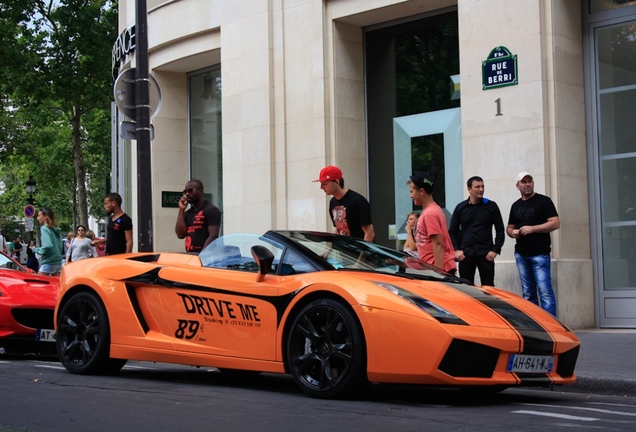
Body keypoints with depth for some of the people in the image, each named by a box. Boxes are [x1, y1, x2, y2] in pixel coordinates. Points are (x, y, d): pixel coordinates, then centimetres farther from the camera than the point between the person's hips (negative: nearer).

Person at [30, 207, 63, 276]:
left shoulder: (44, 228, -10)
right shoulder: (57, 230, 14)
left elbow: (47, 246, -20)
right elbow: (61, 247, 17)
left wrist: (35, 249, -6)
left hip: (48, 263, -8)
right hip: (58, 262, 8)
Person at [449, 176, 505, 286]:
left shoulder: (491, 206, 4)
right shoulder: (460, 207, 7)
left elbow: (500, 230, 5)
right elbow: (452, 231, 11)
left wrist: (495, 250, -5)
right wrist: (456, 250, -1)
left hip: (486, 254, -1)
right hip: (465, 254, 1)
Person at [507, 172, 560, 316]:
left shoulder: (543, 201, -1)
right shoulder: (515, 205, 16)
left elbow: (555, 223, -8)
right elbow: (509, 227, 24)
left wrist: (532, 228, -16)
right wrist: (512, 232, -1)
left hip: (539, 254, -6)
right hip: (521, 254, 6)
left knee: (545, 290, -12)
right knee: (528, 293, 8)